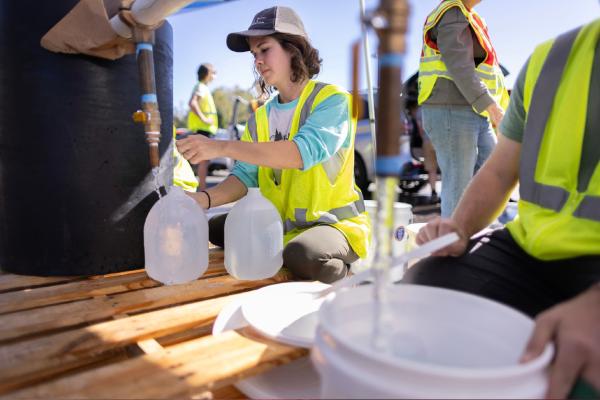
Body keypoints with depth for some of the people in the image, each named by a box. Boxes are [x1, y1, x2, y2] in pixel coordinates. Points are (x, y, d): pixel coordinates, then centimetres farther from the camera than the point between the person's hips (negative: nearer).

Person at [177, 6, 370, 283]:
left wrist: (222, 147, -33)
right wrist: (204, 199, -20)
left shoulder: (332, 99, -10)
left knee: (301, 255, -35)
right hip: (279, 226, 6)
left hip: (334, 224, -6)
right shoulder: (260, 118, 9)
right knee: (211, 229, -4)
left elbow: (304, 151, -29)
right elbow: (245, 176, 0)